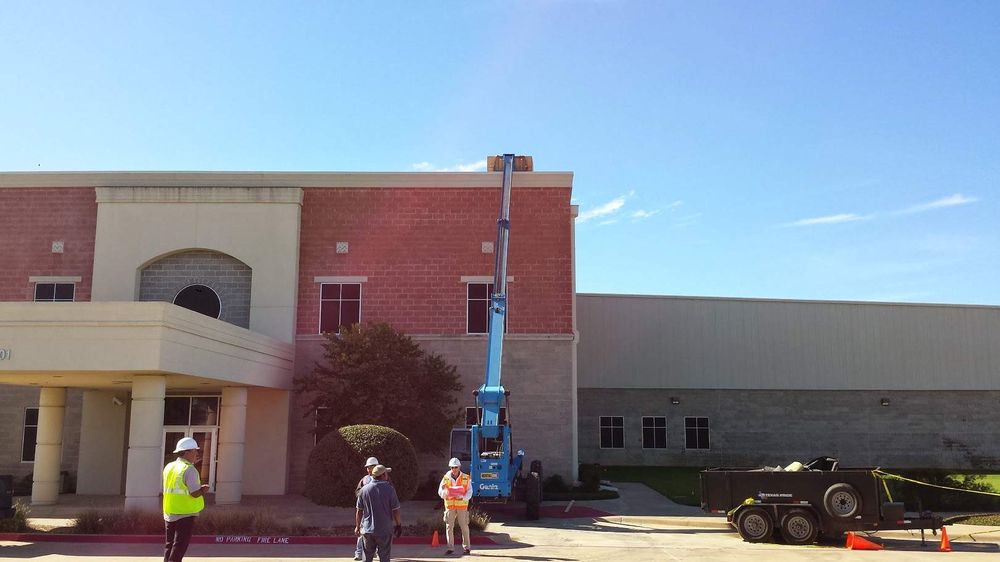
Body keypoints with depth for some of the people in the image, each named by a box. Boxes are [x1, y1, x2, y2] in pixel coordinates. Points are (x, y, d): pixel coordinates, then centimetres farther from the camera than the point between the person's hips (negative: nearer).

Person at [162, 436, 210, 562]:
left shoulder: (169, 467, 7)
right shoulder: (190, 470, -17)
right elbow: (195, 493, -20)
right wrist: (203, 490, 1)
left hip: (169, 513, 7)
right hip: (185, 513, -7)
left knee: (169, 544, 16)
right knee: (180, 545, -1)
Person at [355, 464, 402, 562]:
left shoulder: (364, 489, 0)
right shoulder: (389, 489, -8)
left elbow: (359, 511, 4)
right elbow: (395, 510, -7)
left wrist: (357, 526, 14)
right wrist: (398, 524, 6)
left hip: (367, 529, 3)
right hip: (385, 530, -3)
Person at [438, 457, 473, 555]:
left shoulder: (466, 478, -1)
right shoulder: (446, 478, 3)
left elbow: (469, 492, -2)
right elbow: (440, 492, 3)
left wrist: (463, 496, -22)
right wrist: (445, 493, -20)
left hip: (462, 505, -1)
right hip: (450, 505, 2)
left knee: (464, 526, 2)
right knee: (449, 526, 2)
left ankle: (466, 546, 14)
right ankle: (450, 547, 11)